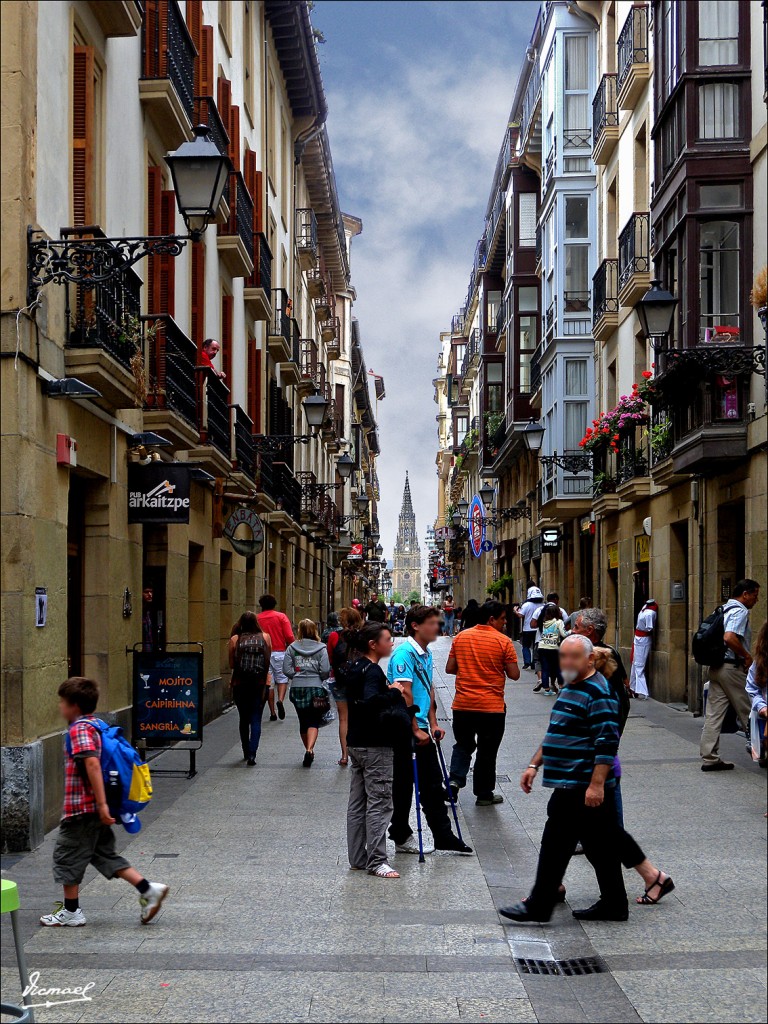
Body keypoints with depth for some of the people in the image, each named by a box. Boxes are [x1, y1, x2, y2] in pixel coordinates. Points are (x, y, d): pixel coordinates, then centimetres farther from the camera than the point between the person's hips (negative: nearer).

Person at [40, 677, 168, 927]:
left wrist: (102, 804, -31)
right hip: (96, 808, 9)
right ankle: (148, 889, 6)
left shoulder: (79, 729, -17)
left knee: (67, 855, 5)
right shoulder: (95, 725, 13)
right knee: (105, 854, 15)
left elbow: (92, 763, -28)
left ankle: (71, 913, 14)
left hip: (81, 807, -9)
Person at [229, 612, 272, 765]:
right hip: (260, 684, -1)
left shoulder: (235, 639, -5)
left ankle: (246, 752, 24)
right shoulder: (265, 637, -3)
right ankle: (252, 753, -13)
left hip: (240, 684, 1)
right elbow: (268, 662, 2)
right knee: (256, 720, 1)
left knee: (244, 719, 16)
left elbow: (231, 664, -1)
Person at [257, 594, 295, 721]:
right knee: (282, 678, 11)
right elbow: (289, 637, -7)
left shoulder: (257, 619, 1)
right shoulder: (281, 617, -2)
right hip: (279, 652, -1)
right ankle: (280, 700, -16)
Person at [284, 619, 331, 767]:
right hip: (316, 688, -2)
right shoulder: (321, 648, -5)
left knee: (303, 721, 16)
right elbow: (325, 671, -9)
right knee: (314, 722, -1)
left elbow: (287, 669, -6)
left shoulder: (292, 648, 0)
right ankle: (310, 749, -22)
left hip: (297, 688, 2)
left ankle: (308, 751, 27)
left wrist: (297, 676, 11)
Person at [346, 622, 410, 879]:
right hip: (375, 746, -10)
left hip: (356, 743, 10)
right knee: (379, 803, -4)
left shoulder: (355, 668, 11)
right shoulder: (373, 671, -18)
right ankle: (376, 861, -2)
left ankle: (358, 858, 18)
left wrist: (389, 691, 10)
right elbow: (371, 700, -35)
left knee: (357, 803, 12)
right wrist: (394, 693, -22)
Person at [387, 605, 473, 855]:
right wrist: (415, 730, -20)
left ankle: (443, 836, 18)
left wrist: (433, 724, 14)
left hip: (422, 731, 9)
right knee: (404, 787, 3)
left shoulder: (426, 654, 12)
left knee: (433, 785, 12)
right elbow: (405, 695, -21)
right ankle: (401, 837, 14)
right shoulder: (404, 654, -17)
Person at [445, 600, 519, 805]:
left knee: (463, 745, 19)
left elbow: (450, 668, 4)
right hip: (492, 707, -3)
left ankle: (455, 780, 0)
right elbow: (514, 674, -9)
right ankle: (484, 794, 19)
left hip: (462, 705, 3)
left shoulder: (461, 637, 1)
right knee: (487, 751, 10)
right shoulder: (503, 641, -10)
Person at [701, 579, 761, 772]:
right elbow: (730, 638, -27)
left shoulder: (724, 609, 17)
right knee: (746, 711, 2)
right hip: (731, 667, -9)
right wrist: (747, 656, -14)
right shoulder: (740, 611, -12)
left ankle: (709, 758, 5)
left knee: (714, 714, 5)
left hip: (716, 667, 9)